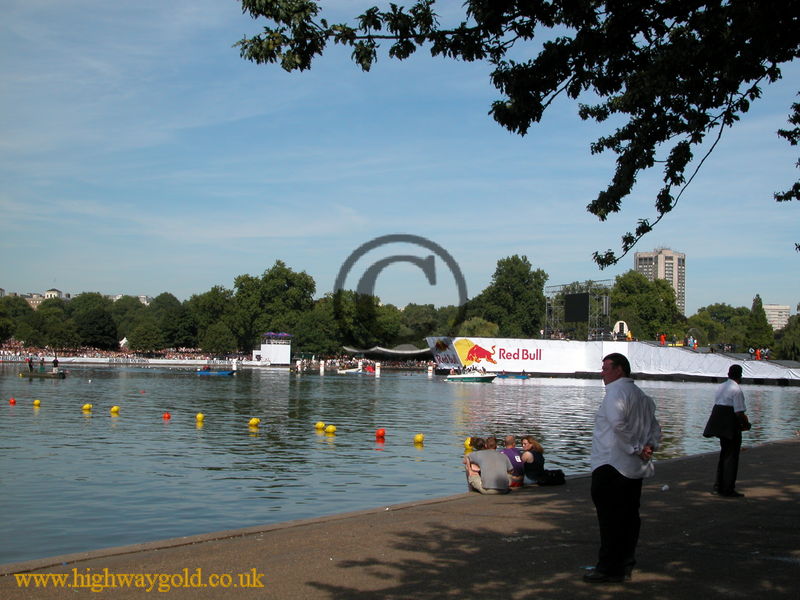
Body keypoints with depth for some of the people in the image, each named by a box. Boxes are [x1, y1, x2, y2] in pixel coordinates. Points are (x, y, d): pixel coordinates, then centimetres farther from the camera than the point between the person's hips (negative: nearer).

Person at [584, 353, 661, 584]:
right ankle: (625, 563, 22)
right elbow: (655, 427, 17)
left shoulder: (616, 391, -11)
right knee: (629, 517, 15)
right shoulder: (642, 396, 18)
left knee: (610, 519, -4)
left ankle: (609, 568, -1)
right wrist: (649, 446, 2)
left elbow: (618, 423, -26)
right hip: (636, 469, 9)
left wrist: (635, 449, -18)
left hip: (611, 465, -9)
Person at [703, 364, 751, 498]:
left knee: (724, 454, 19)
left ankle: (718, 486, 23)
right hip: (731, 426, -8)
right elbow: (739, 412, -19)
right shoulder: (736, 390, -15)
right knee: (731, 456, 0)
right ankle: (728, 490, 4)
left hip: (720, 424, 8)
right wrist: (746, 424, -2)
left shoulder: (721, 387, 11)